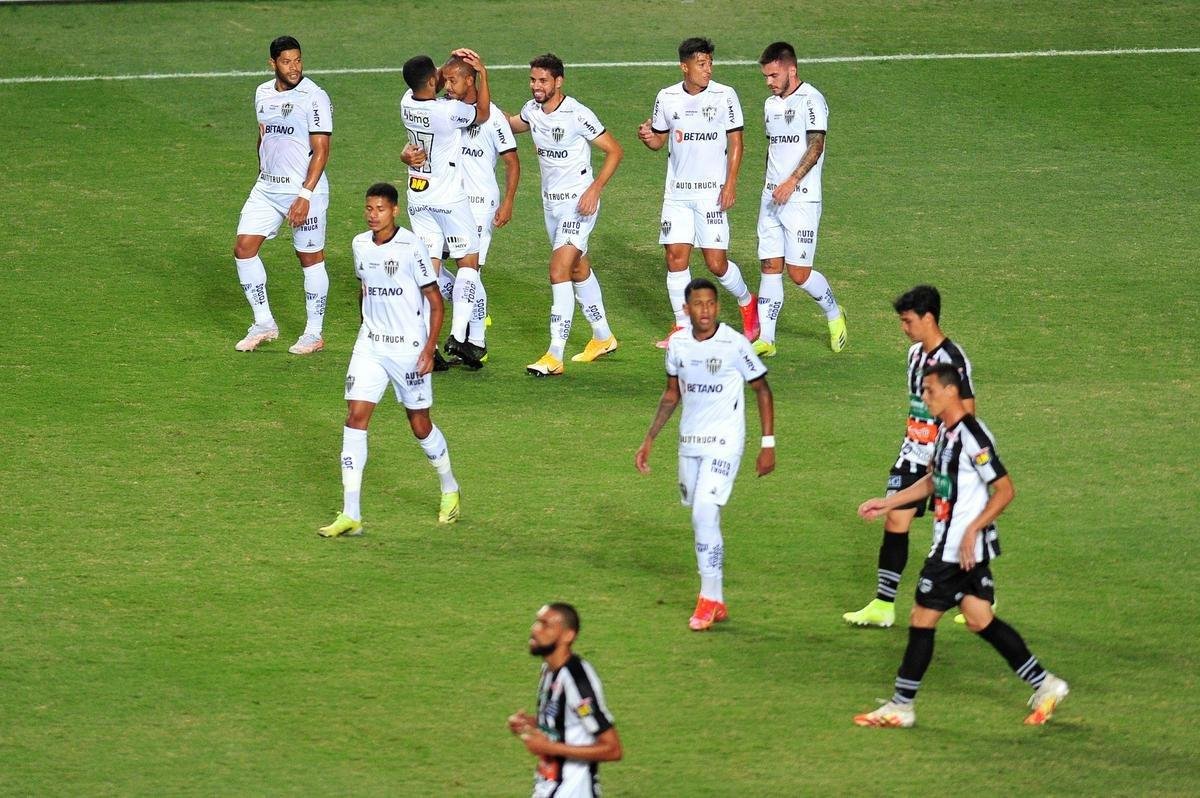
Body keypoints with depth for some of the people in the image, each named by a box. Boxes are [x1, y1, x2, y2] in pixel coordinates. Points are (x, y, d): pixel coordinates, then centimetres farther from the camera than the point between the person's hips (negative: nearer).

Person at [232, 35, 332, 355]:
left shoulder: (314, 97, -14)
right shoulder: (263, 94, 7)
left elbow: (321, 151, -16)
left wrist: (305, 196, -21)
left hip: (304, 190, -7)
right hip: (266, 188, 7)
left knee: (310, 258, 3)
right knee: (244, 248, 1)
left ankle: (314, 334, 14)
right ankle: (264, 324, 13)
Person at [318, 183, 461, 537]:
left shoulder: (411, 247, -13)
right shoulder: (360, 245, 4)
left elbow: (436, 302, -9)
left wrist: (429, 349, -15)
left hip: (409, 349, -5)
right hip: (369, 347, 5)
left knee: (420, 425, 7)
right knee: (355, 418, -9)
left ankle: (450, 491, 35)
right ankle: (350, 515, -10)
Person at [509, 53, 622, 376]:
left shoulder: (577, 114, -19)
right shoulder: (532, 110, 1)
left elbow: (614, 150, -13)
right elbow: (512, 124, 26)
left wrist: (595, 188, -22)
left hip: (578, 204, -8)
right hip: (551, 202, 8)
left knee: (559, 270, -17)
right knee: (579, 270, 19)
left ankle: (555, 356, -19)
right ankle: (603, 337, 36)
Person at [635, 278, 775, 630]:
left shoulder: (735, 344, -12)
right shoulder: (678, 344, 3)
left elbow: (762, 390, -3)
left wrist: (768, 444, -4)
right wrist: (649, 439, 14)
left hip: (724, 443, -6)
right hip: (690, 443, 6)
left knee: (705, 515, -17)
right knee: (702, 521, 9)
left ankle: (709, 599, -9)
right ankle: (717, 604, 18)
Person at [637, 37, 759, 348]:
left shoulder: (724, 96, -5)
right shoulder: (667, 98, 4)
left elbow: (735, 141, -1)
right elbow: (660, 140, 14)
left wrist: (731, 183, -10)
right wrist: (648, 137, -10)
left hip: (712, 193, -3)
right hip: (677, 192, 3)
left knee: (716, 263, -4)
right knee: (676, 257, -3)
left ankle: (747, 303, 24)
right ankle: (683, 327, 7)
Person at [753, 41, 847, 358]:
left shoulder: (810, 100, -10)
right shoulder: (771, 104, 15)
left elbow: (815, 146, -18)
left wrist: (791, 182, -26)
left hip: (801, 199, -7)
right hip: (771, 198, 7)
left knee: (799, 272, -7)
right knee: (770, 267, 3)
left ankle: (834, 315, 19)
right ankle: (765, 339, 3)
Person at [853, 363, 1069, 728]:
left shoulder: (972, 437, -19)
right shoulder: (946, 432, 11)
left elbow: (1004, 490, -20)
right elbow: (932, 482, 26)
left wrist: (973, 530, -25)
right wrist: (887, 503, 23)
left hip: (960, 549, -9)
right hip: (950, 545, 9)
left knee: (921, 620, -2)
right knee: (980, 620, 11)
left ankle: (901, 706, 7)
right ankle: (1045, 685, 15)